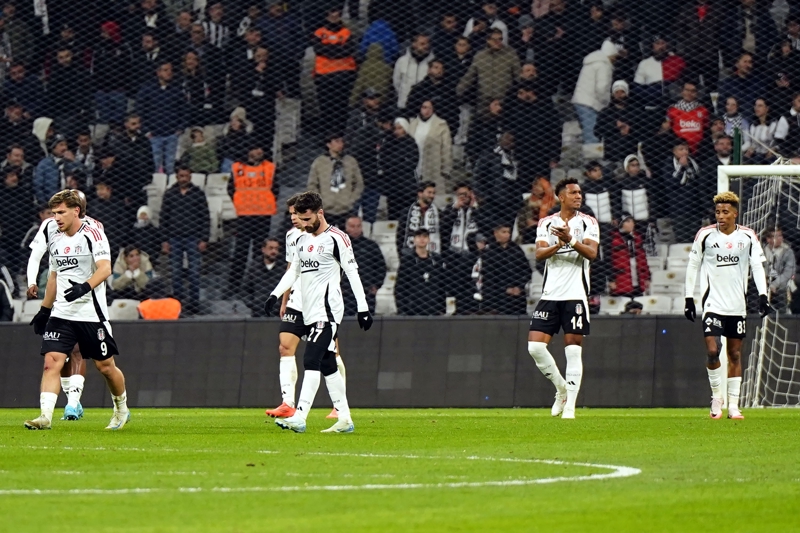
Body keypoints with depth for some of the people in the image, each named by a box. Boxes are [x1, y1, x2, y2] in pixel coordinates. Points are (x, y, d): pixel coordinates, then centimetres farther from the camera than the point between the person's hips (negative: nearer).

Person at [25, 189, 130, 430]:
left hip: (91, 314, -5)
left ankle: (122, 409, 30)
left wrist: (85, 287, -38)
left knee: (106, 366, 6)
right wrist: (44, 310, 23)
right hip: (61, 314, 5)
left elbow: (105, 268, -21)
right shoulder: (55, 241, 12)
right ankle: (45, 415, -20)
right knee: (51, 361, -13)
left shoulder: (93, 235, -8)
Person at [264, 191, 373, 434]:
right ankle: (345, 419, 13)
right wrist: (275, 295, 11)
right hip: (310, 313, 8)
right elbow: (294, 271, 24)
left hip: (328, 311, -8)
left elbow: (352, 272, -8)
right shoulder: (301, 240, 16)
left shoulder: (336, 238, -7)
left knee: (311, 361, -17)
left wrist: (363, 307, -10)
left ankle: (299, 418, -25)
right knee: (327, 366, 9)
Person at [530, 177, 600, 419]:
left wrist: (571, 240, -27)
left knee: (573, 350, -5)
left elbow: (592, 253, -11)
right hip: (550, 294, 3)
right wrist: (558, 245, -23)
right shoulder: (546, 223, 10)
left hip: (575, 294, -3)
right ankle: (561, 388, 16)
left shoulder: (588, 223, 4)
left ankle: (570, 405, -2)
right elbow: (539, 253, -4)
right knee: (535, 347, -5)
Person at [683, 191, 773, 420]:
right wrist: (689, 298, 2)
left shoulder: (747, 237, 1)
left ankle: (733, 405, 12)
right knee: (712, 351, -15)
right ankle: (716, 398, 4)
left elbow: (757, 266, 1)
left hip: (737, 306, 2)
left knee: (735, 355, 6)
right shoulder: (705, 235, -2)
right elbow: (692, 266, 5)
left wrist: (763, 295, -12)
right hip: (712, 304, -2)